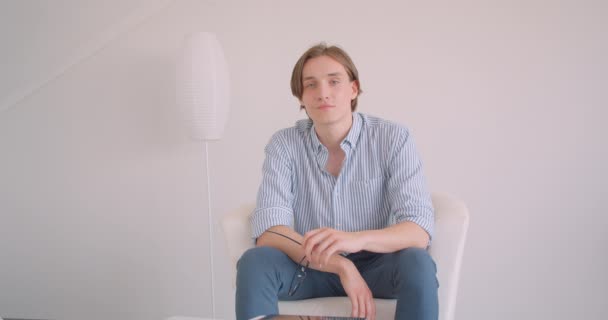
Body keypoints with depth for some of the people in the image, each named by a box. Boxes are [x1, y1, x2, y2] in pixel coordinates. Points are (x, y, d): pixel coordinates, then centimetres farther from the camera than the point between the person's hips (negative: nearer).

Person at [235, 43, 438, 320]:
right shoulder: (284, 144, -8)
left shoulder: (394, 139, -12)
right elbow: (268, 232, -18)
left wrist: (357, 240, -42)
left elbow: (419, 230, -21)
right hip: (311, 268, 1)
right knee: (254, 261, -29)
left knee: (416, 262, -33)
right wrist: (341, 266, -33)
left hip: (376, 266, 0)